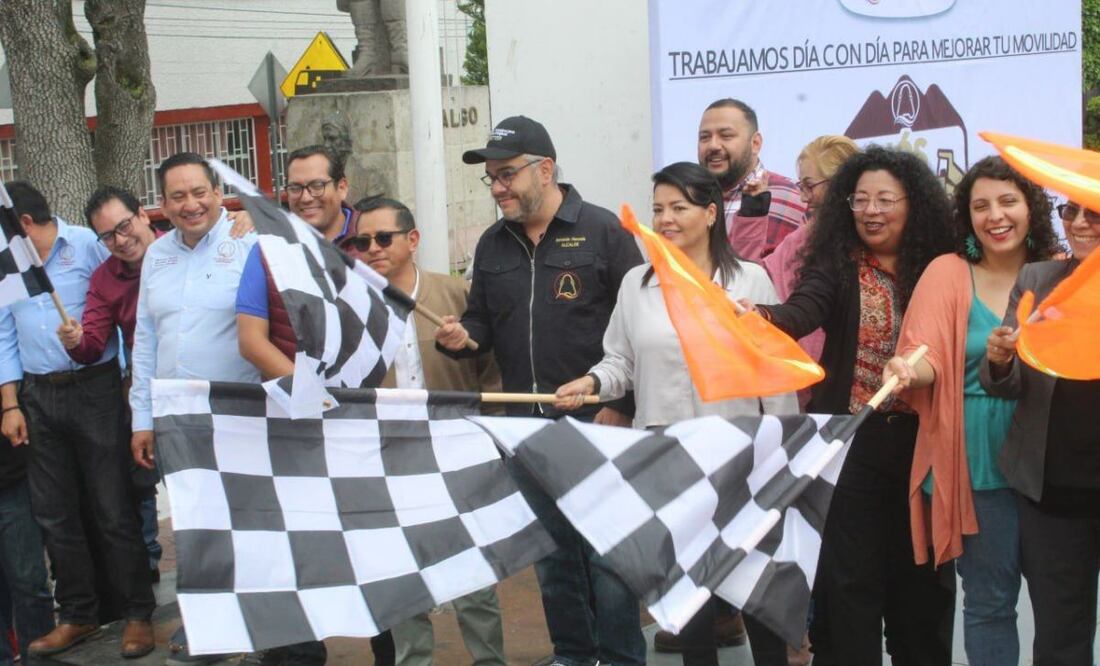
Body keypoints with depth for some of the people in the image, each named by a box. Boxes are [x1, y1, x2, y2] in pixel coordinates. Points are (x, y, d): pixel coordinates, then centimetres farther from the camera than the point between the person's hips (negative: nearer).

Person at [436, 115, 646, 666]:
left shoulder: (602, 231, -5)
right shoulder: (492, 245, 12)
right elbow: (482, 321, 18)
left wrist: (620, 404, -12)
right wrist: (461, 335, -5)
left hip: (595, 422, -5)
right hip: (526, 423, 6)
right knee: (550, 548, 13)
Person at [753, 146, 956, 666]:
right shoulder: (836, 265, -3)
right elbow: (802, 313, -22)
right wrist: (760, 315, -41)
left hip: (920, 441, 2)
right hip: (851, 441, -2)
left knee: (920, 569, 12)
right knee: (848, 575, 1)